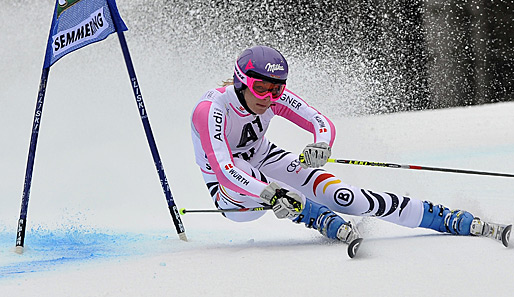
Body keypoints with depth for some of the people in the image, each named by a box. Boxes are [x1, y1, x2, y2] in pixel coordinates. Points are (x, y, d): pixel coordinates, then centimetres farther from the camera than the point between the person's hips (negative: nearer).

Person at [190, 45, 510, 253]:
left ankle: (464, 223, -19)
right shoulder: (211, 110, -31)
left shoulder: (275, 96, -16)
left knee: (344, 197, -17)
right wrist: (273, 194, -57)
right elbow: (225, 172, -42)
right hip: (231, 196, -3)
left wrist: (320, 146, -39)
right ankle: (335, 226, -42)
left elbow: (325, 125, -14)